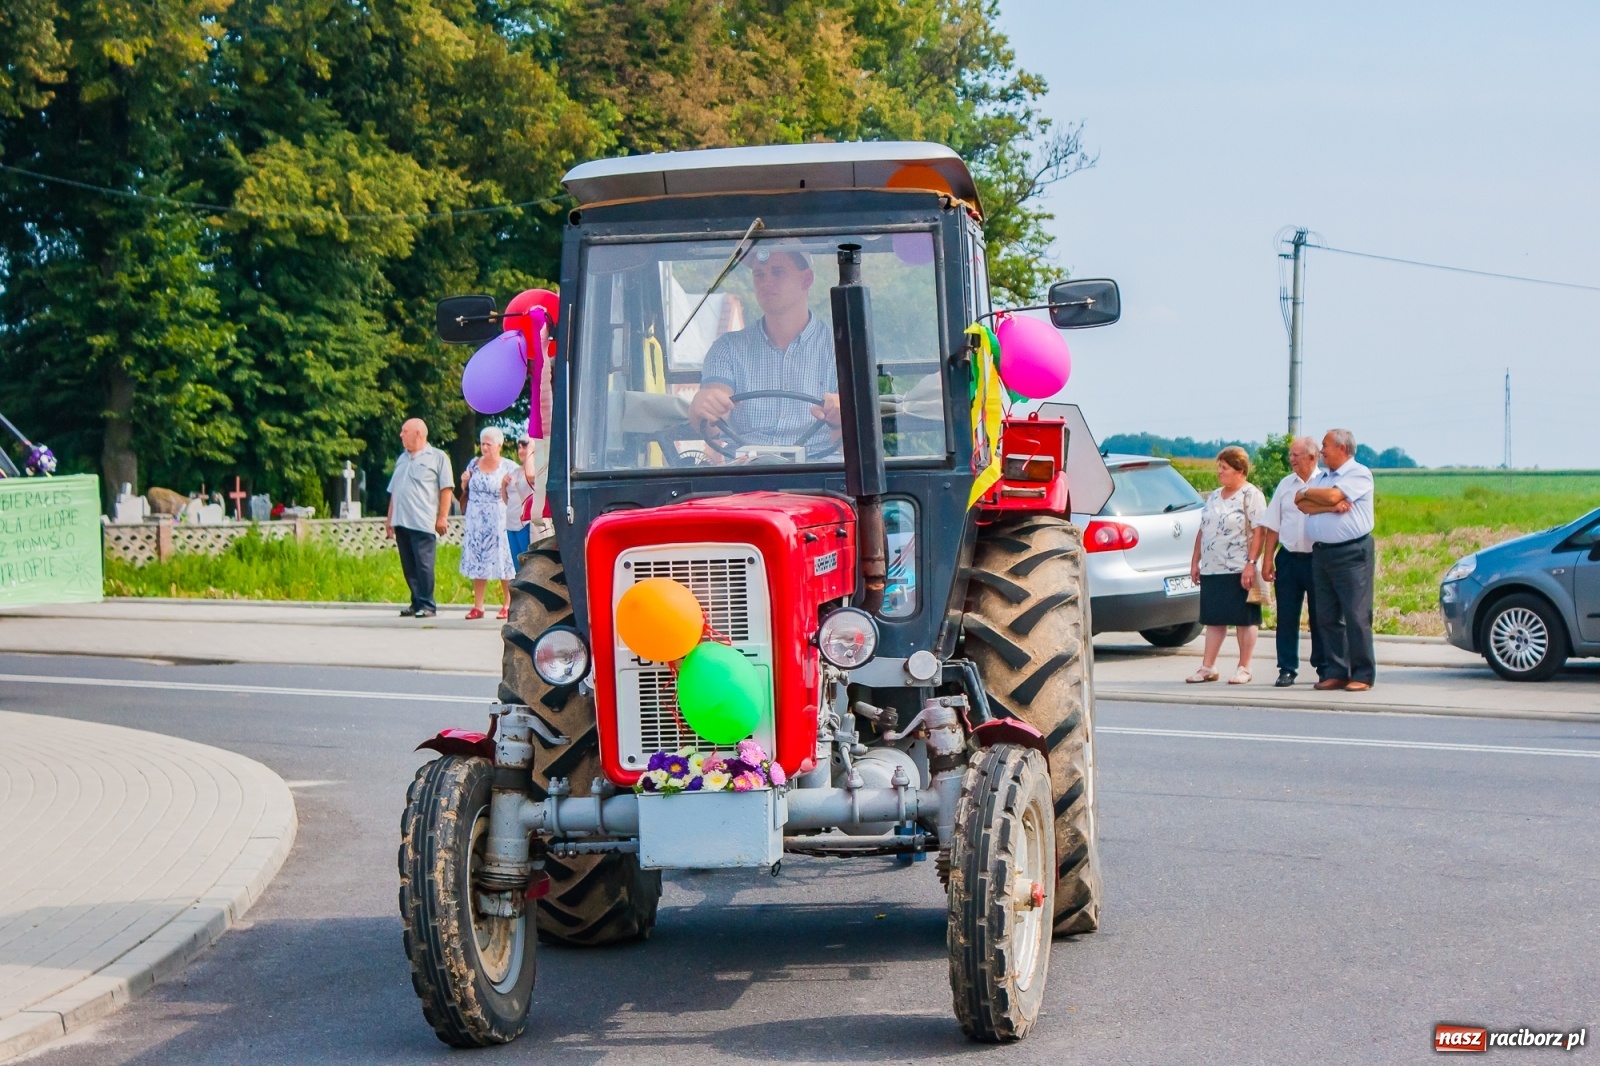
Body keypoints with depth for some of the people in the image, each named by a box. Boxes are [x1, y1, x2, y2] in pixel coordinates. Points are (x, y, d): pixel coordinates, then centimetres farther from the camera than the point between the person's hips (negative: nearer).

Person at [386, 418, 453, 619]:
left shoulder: (437, 457, 2)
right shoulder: (402, 459, 22)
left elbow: (446, 489, -4)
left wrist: (442, 517, -11)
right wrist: (389, 518, 17)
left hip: (423, 523, -7)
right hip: (401, 521, 7)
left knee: (423, 565, -9)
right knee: (409, 566, 6)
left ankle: (427, 605, -6)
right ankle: (417, 603, 12)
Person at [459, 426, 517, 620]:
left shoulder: (507, 468, -1)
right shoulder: (474, 464, 10)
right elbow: (465, 492, 20)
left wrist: (505, 485, -19)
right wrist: (464, 482, 0)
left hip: (497, 522, -4)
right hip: (475, 522, 4)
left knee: (502, 561, -4)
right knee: (477, 562, 3)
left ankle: (507, 605, 3)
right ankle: (478, 606, 6)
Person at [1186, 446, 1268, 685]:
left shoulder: (1251, 495, -6)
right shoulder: (1214, 496, 16)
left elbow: (1259, 531, -14)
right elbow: (1202, 530, 20)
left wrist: (1251, 563, -21)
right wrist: (1195, 561, 15)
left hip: (1239, 569, -7)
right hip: (1211, 568, 7)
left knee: (1244, 619, 0)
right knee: (1214, 619, 9)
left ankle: (1244, 668, 5)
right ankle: (1208, 667, 11)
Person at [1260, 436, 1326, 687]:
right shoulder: (1285, 485, 10)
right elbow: (1273, 525, 12)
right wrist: (1267, 559, 7)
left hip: (1317, 559, -3)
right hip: (1288, 558, 3)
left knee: (1320, 617, 4)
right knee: (1286, 617, 3)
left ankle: (1324, 667, 14)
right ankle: (1287, 669, 8)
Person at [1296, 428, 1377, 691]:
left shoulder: (1359, 474, -3)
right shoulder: (1322, 476, 19)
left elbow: (1332, 496, -17)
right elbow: (1303, 505, 3)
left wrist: (1306, 493, 1)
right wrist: (1331, 507, -13)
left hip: (1353, 553, -7)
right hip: (1321, 552, 7)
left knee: (1356, 616, -6)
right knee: (1327, 617, 6)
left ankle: (1363, 675, -3)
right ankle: (1335, 672, 11)